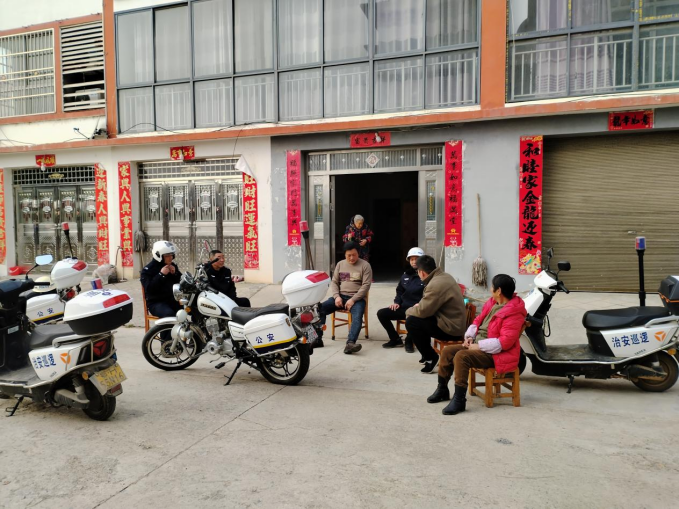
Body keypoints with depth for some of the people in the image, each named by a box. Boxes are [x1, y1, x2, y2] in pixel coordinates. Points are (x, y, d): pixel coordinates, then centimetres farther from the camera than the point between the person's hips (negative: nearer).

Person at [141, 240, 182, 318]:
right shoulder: (148, 270, -5)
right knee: (170, 315, -34)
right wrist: (161, 274, -22)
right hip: (155, 302, -5)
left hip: (172, 299, 5)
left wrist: (175, 273, -5)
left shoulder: (173, 266, 10)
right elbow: (149, 289, -19)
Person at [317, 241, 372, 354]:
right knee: (320, 308, -17)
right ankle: (318, 339, -15)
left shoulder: (365, 265, 0)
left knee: (357, 317, -35)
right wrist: (336, 296, -9)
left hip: (357, 298, -4)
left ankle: (350, 344, -50)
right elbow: (334, 282, 11)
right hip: (340, 296, 4)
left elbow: (366, 285, -8)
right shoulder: (340, 264, 14)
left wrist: (353, 300, -18)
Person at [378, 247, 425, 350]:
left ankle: (409, 341, -7)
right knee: (381, 313, -5)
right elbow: (399, 290, 28)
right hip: (403, 307, 7)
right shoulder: (406, 275, 15)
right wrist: (397, 302, 11)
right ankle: (396, 339, 10)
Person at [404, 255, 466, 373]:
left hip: (451, 328, -10)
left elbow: (423, 311, -19)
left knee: (411, 322, -11)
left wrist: (409, 311, 0)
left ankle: (431, 357, 1)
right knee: (415, 317, 17)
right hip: (455, 322, 10)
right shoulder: (444, 276, 7)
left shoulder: (436, 285, -24)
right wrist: (419, 306, 9)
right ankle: (427, 353, 24)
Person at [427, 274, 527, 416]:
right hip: (477, 345, 10)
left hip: (494, 353, -10)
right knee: (447, 351, 0)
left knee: (461, 356, -30)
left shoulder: (513, 313, -19)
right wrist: (469, 337, 1)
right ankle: (442, 389, 14)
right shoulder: (492, 302, 10)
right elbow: (478, 320, 19)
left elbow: (505, 341, -26)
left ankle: (459, 400, -25)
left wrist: (479, 346, -22)